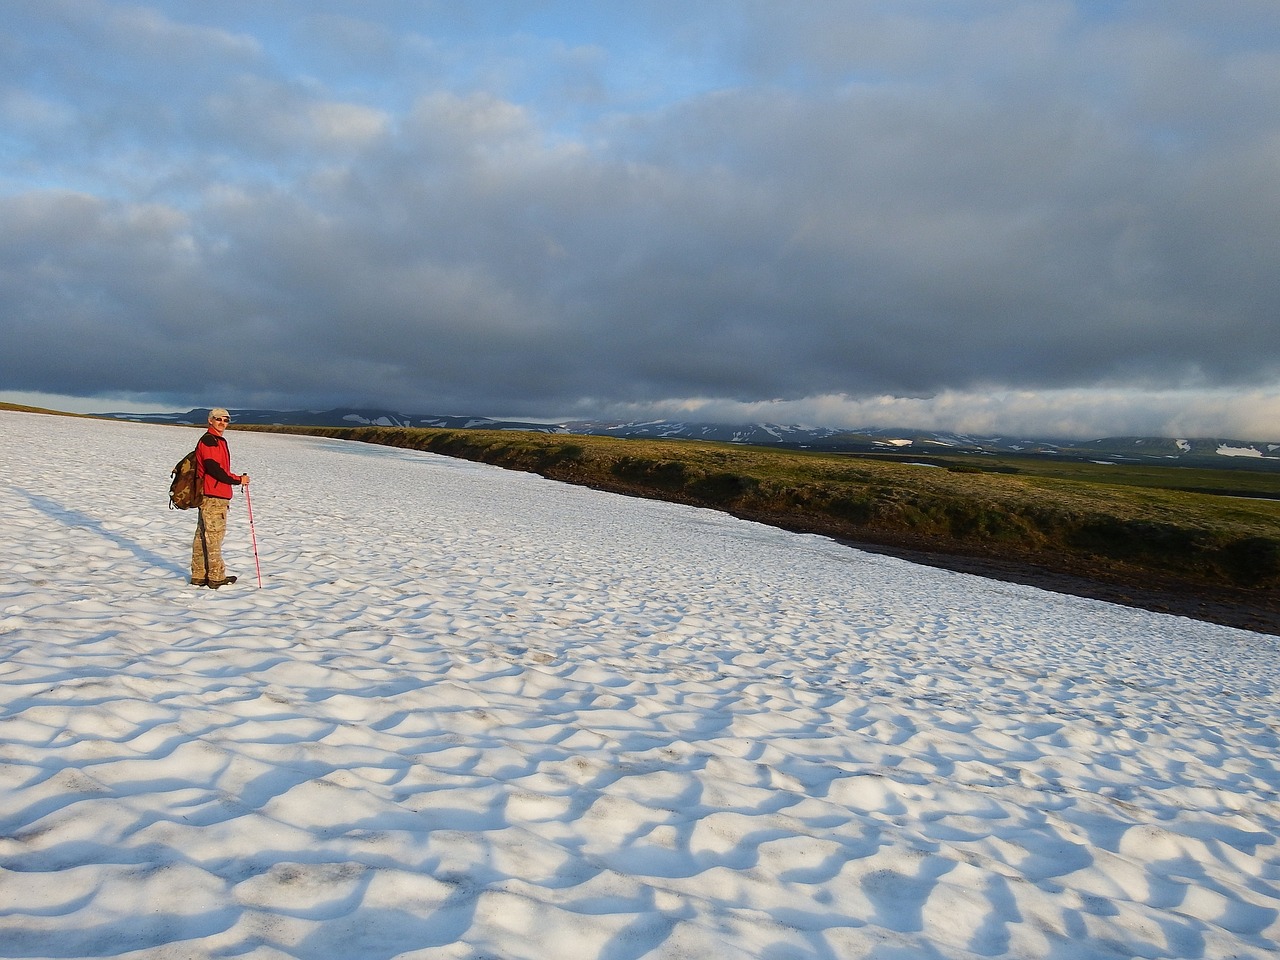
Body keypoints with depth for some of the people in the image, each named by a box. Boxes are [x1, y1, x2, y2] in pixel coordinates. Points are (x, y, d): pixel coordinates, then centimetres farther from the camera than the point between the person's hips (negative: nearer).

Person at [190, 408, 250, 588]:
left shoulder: (219, 441, 20)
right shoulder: (208, 440, -11)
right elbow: (214, 469, -19)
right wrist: (238, 480, -11)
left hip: (218, 496, 10)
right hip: (212, 497, -10)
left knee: (202, 536, 12)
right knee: (214, 535, -5)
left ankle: (199, 575, 18)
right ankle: (216, 577, -1)